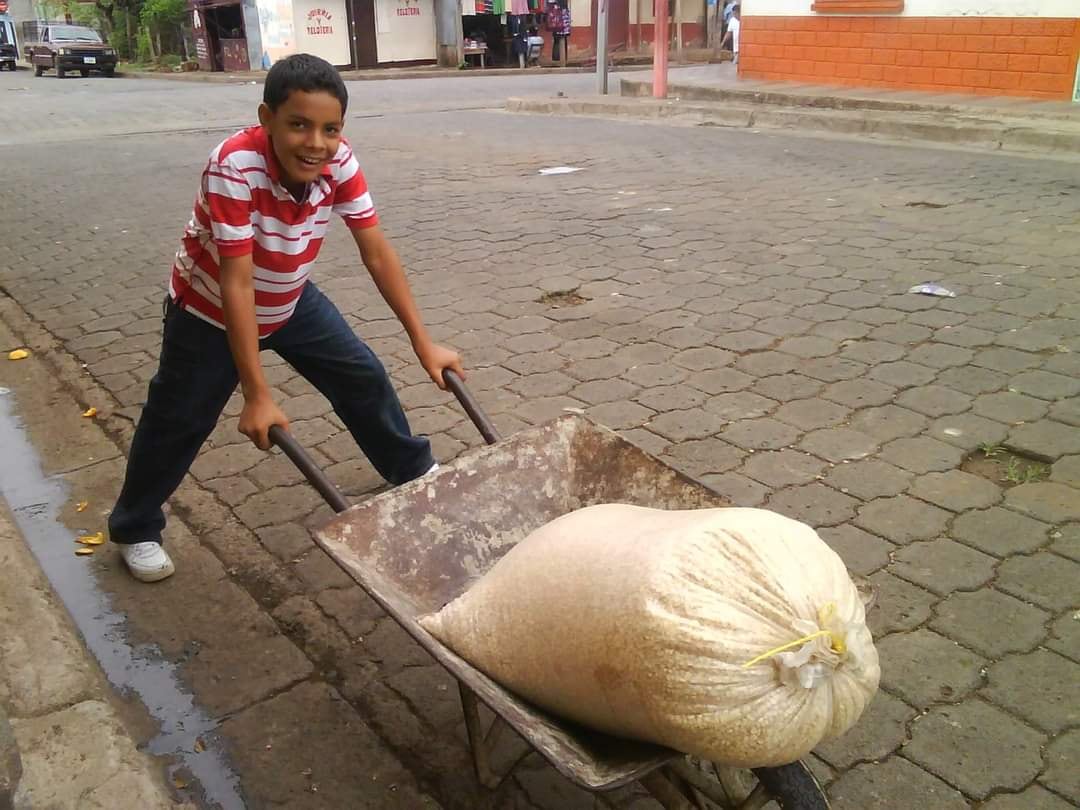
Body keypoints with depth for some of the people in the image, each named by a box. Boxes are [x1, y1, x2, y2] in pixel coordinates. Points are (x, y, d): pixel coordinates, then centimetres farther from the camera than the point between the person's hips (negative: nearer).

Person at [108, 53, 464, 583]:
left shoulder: (340, 162, -23)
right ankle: (134, 530, 27)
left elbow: (377, 253, -18)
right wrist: (257, 395, -35)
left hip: (290, 300, 5)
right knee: (178, 421, 5)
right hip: (212, 310, -4)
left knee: (364, 377, 6)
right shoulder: (234, 166, -37)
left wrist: (423, 343, -19)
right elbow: (237, 284, -36)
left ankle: (414, 471, 28)